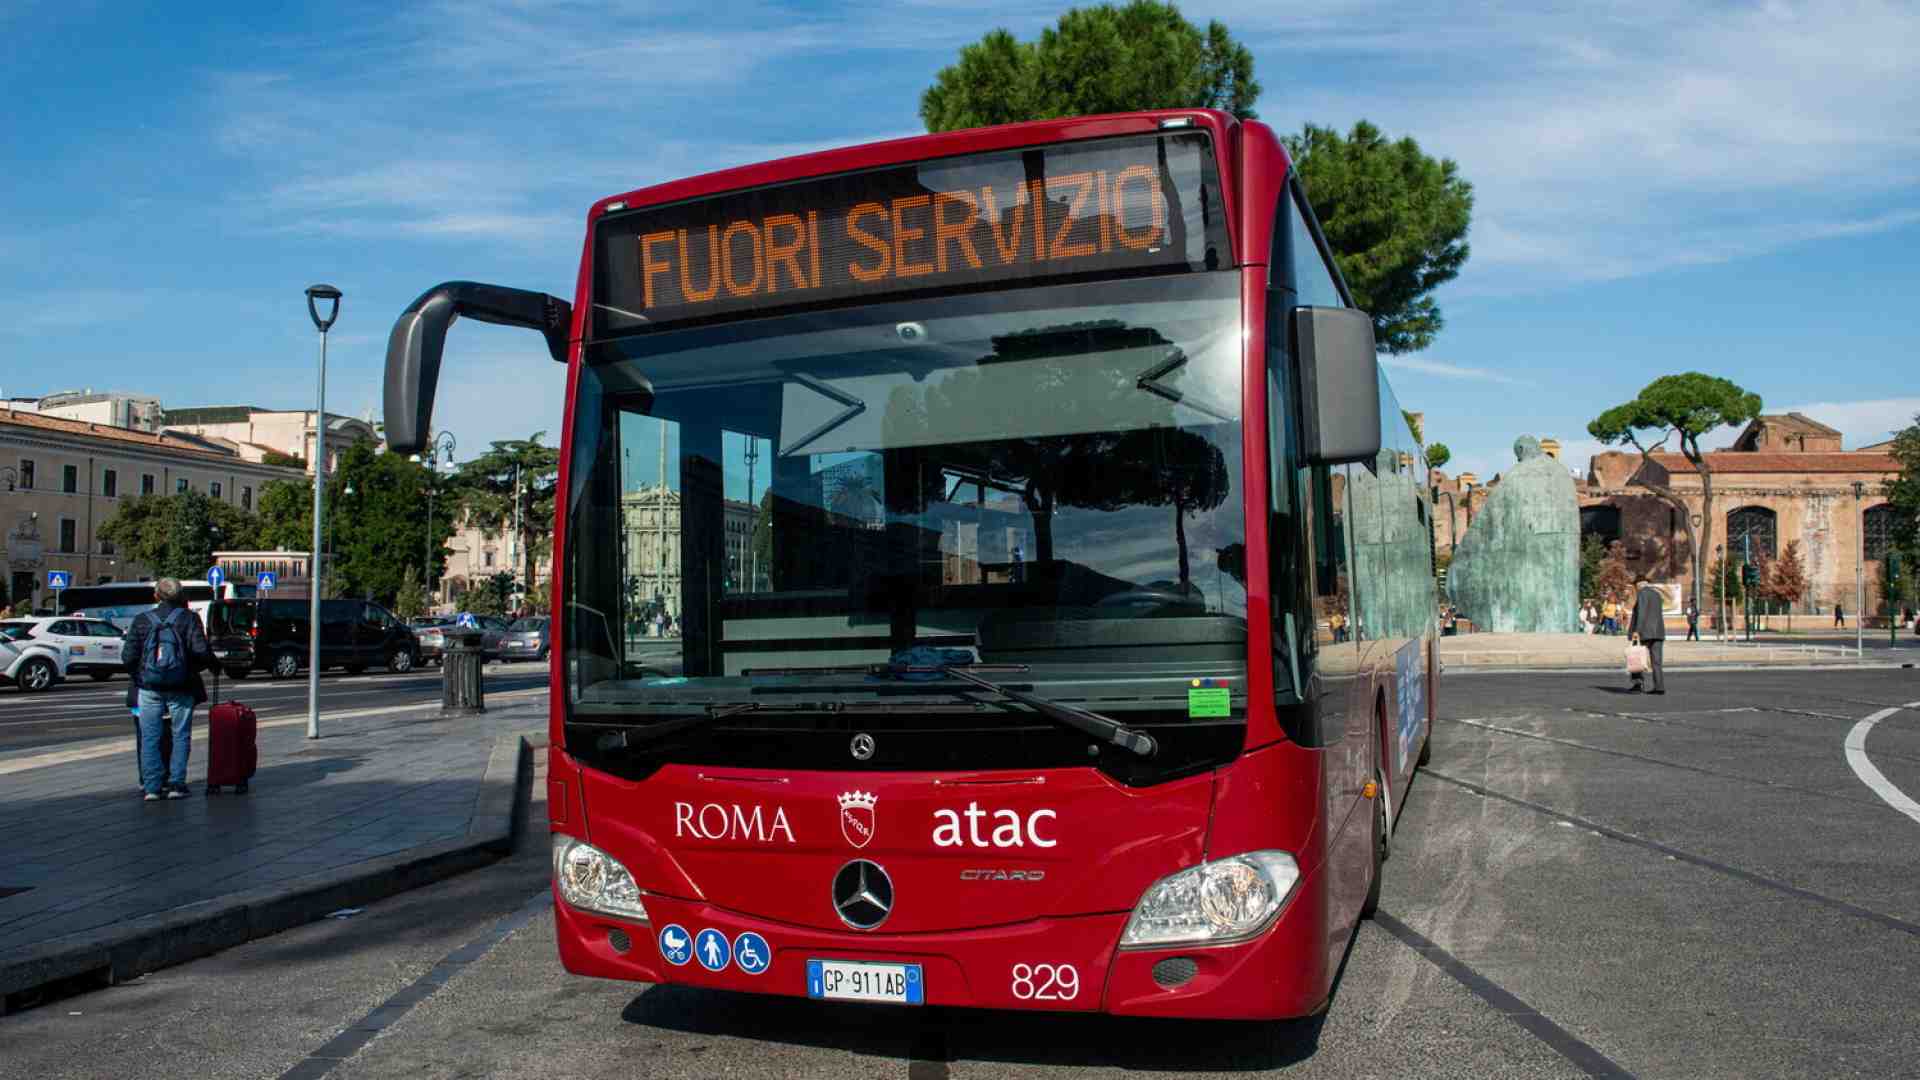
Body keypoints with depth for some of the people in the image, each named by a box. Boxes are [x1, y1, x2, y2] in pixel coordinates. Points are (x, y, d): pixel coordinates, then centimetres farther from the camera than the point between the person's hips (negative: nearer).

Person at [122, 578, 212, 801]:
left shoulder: (142, 620, 1)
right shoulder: (189, 618, -4)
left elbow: (128, 657, -2)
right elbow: (201, 652, -14)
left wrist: (139, 675, 14)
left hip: (148, 688, 1)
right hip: (180, 689, -1)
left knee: (149, 738, 8)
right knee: (180, 737, 8)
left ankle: (151, 786, 5)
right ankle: (176, 784, 4)